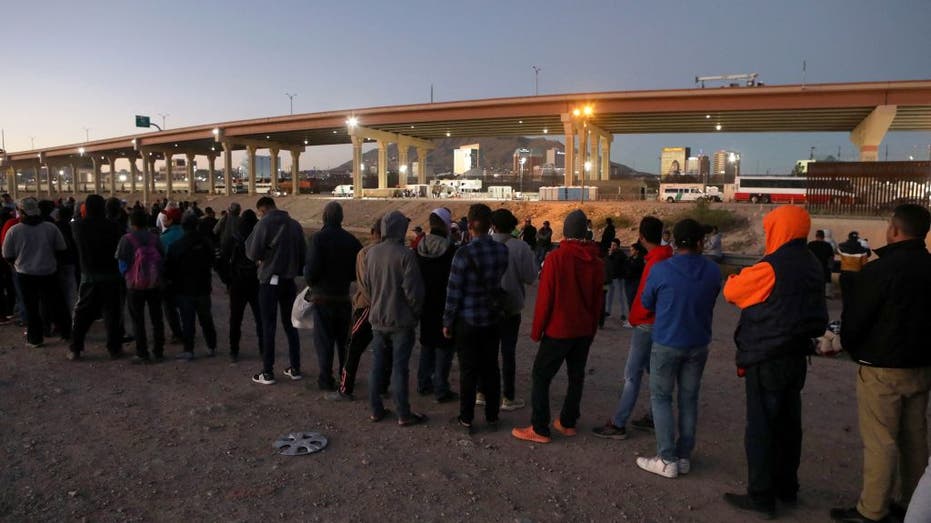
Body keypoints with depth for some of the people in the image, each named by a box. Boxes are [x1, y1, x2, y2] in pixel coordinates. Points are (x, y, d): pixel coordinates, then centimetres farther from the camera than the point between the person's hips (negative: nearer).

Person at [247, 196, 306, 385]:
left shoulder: (264, 223, -11)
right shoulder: (295, 224, 4)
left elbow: (253, 253, -11)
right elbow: (302, 253, 6)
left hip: (270, 280, -5)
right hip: (289, 279, 5)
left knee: (268, 326, 3)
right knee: (290, 324, 14)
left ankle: (268, 373, 7)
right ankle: (295, 368, 18)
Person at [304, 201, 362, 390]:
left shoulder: (317, 239, -13)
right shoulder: (351, 240, 2)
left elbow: (312, 269, -19)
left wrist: (310, 282, 1)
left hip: (323, 297, -4)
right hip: (344, 296, 4)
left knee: (324, 339, 4)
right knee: (344, 338, 15)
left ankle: (326, 379, 7)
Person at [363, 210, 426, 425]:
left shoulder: (373, 252, 1)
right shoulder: (405, 254, -17)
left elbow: (366, 282, 10)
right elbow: (412, 289, -17)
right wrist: (417, 311, -2)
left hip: (377, 318, 5)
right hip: (401, 319, -5)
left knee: (377, 365, 13)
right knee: (400, 367, 1)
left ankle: (376, 409, 21)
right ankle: (403, 414, 8)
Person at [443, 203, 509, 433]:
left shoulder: (464, 253, -18)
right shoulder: (502, 251, -4)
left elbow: (454, 291, -13)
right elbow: (502, 282, 2)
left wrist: (447, 321, -4)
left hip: (467, 320, -4)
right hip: (493, 319, 4)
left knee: (468, 370, 7)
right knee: (491, 368, 14)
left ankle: (466, 419, 17)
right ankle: (492, 416, 25)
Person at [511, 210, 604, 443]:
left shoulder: (556, 258, -15)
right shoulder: (596, 261, 2)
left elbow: (545, 298, -14)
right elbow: (598, 299, 9)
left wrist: (536, 330, -4)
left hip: (558, 330, -6)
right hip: (585, 330, 6)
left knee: (541, 375, 2)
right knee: (576, 375, 15)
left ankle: (539, 429, 2)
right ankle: (568, 423, 24)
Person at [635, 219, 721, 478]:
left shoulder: (661, 270, -14)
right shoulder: (713, 271, -5)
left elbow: (646, 303, 0)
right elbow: (710, 302, 8)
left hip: (667, 343, -3)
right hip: (699, 344, 4)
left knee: (661, 398, 7)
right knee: (689, 399, 13)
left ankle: (667, 460, 7)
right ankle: (684, 456, 21)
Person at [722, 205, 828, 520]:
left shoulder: (771, 267, -21)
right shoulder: (812, 267, 6)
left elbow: (732, 291, -8)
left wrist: (738, 277, 12)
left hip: (767, 360, -8)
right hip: (796, 356, 8)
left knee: (761, 428, 1)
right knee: (788, 424, 17)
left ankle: (761, 496, 9)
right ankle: (787, 487, 30)